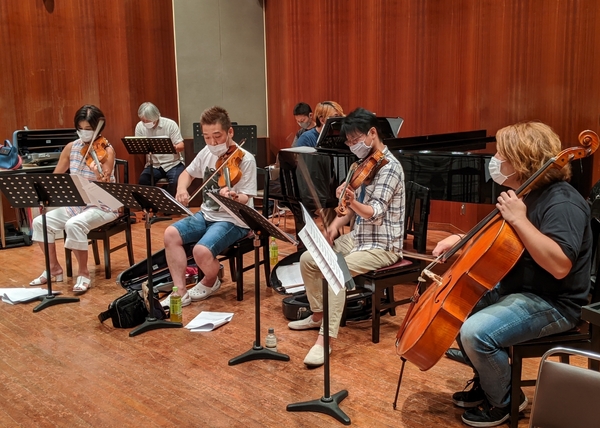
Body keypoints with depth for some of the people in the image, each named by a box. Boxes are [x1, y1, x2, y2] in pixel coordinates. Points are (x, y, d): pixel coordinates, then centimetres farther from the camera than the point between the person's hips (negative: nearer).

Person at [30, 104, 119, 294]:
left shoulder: (106, 150, -13)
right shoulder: (71, 147, 3)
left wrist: (98, 175, -44)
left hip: (102, 206, -6)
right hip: (76, 204, 6)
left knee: (74, 225, -33)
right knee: (40, 222, -9)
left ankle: (84, 274, -15)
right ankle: (54, 269, 8)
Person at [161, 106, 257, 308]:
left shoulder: (246, 160, -17)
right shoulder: (207, 153, 2)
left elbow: (245, 198, -17)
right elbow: (188, 173, 18)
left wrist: (233, 198, -41)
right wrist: (182, 189, -4)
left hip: (233, 220, -7)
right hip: (206, 214, 7)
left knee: (202, 250, -28)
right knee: (171, 234, -13)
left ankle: (210, 282, 8)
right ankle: (180, 291, -7)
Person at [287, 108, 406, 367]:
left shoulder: (389, 167, -17)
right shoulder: (365, 164, 10)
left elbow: (375, 213, -27)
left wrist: (353, 202, -46)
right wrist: (338, 222, 2)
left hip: (382, 245, -9)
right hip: (358, 237, 9)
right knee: (308, 259, 3)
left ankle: (326, 338, -25)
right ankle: (318, 315, 20)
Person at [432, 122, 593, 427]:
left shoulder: (562, 203, -22)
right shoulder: (527, 195, 8)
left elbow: (559, 266, -36)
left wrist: (519, 220, -34)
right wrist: (462, 240, 4)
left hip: (552, 304, -10)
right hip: (515, 289, 10)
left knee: (476, 332, -28)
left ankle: (504, 401, 0)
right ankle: (486, 381, 24)